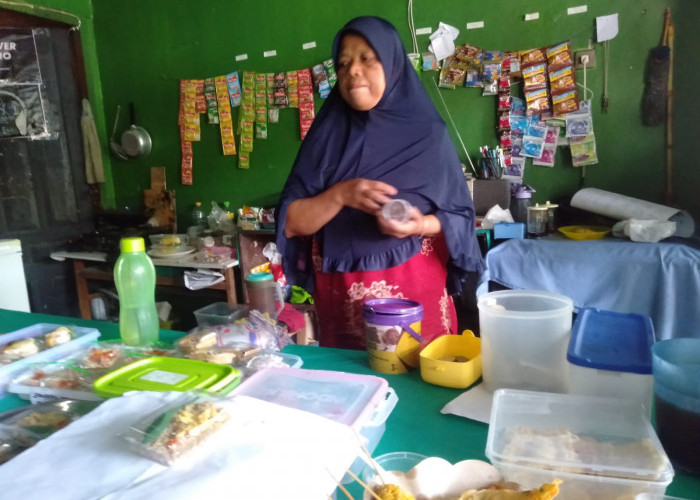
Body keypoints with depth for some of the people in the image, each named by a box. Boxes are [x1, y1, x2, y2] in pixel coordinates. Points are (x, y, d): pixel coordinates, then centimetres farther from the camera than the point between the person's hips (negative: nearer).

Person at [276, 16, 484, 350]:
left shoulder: (427, 134, 0)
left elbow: (460, 217, 2)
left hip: (416, 295, -1)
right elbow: (291, 222, -2)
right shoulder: (327, 135, 3)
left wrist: (420, 225, -17)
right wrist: (340, 195, -17)